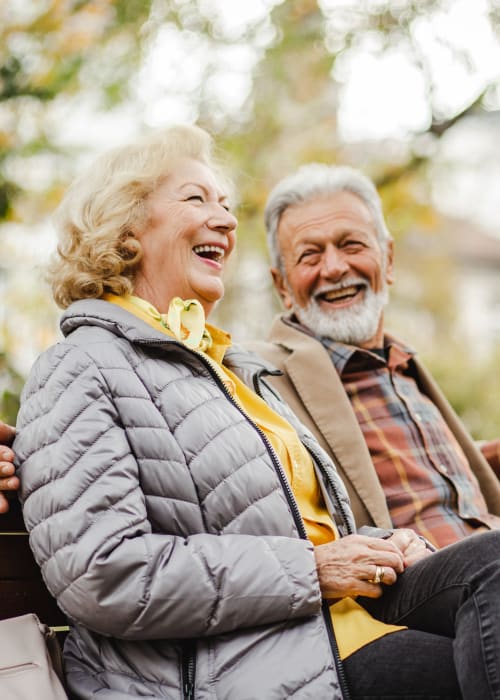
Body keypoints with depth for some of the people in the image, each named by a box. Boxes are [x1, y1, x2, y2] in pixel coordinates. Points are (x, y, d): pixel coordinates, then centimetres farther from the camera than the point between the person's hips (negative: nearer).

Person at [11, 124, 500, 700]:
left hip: (342, 613, 8)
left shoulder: (236, 370, 26)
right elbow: (99, 578, -15)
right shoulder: (79, 369, -2)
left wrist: (376, 549, 5)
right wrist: (311, 571, -13)